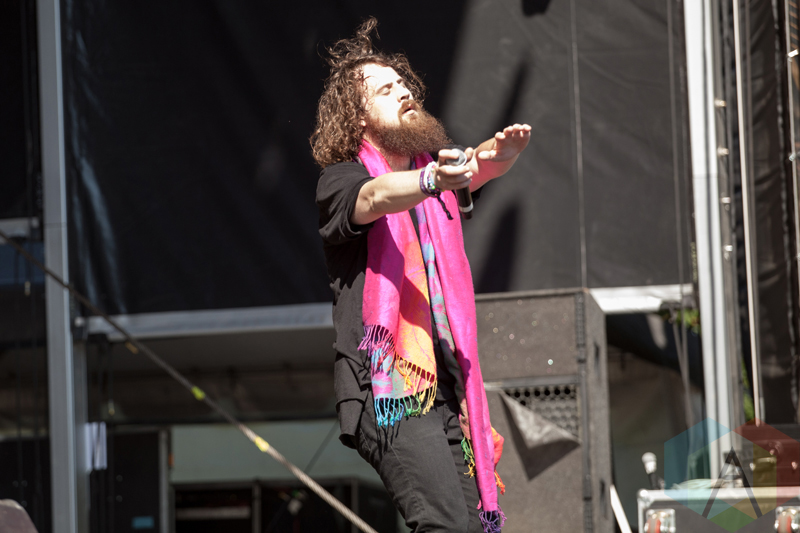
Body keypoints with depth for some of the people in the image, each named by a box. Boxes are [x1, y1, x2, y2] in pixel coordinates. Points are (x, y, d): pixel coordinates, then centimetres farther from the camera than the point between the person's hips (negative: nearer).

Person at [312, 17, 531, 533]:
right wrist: (433, 180, -41)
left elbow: (477, 170, 0)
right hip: (388, 385, -6)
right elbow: (376, 197, -19)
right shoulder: (341, 180, 3)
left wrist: (497, 156, -25)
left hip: (448, 387, 6)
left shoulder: (431, 167, 20)